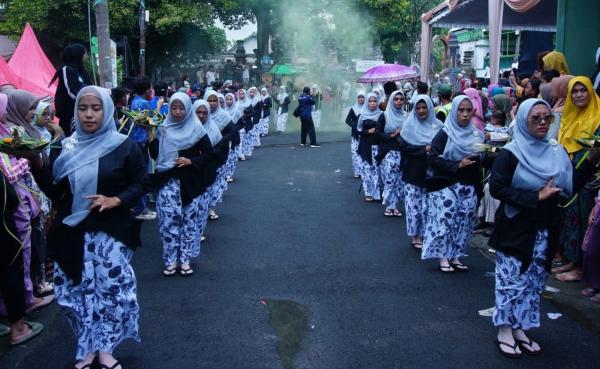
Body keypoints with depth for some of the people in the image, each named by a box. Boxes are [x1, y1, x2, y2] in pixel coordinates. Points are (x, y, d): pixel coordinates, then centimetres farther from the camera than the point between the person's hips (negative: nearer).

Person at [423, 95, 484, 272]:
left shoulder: (477, 135, 10)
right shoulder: (444, 134, -4)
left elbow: (481, 161, 18)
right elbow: (432, 158, -12)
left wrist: (480, 158, -4)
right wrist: (456, 165, -18)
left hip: (469, 187, 5)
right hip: (446, 186, -5)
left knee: (464, 223, 6)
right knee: (445, 221, -7)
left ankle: (455, 256, 17)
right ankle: (443, 258, 4)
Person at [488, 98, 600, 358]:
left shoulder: (557, 152, 6)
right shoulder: (511, 153, -9)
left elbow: (571, 186, 4)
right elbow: (496, 188, -18)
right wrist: (535, 197, -21)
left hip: (545, 232, 5)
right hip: (516, 231, -5)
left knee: (534, 283, 12)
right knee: (511, 280, 1)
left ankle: (519, 329, 26)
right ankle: (504, 331, 15)